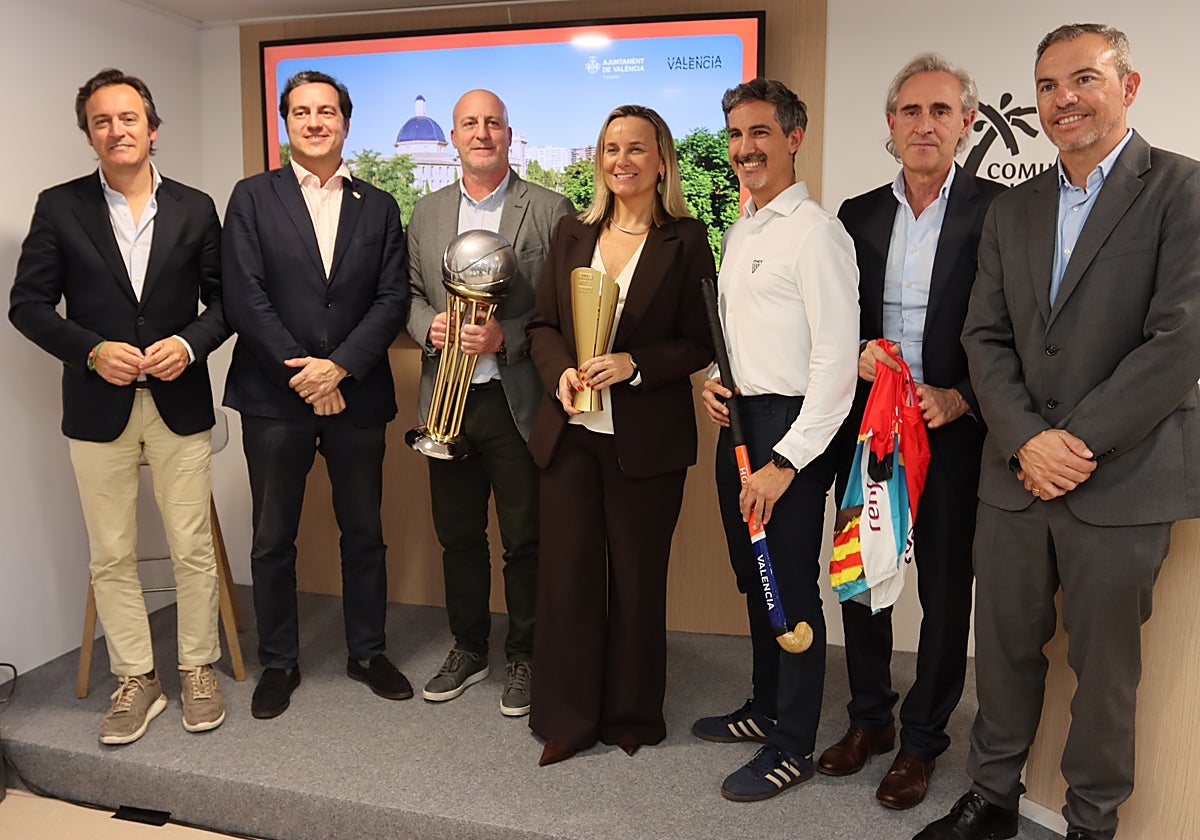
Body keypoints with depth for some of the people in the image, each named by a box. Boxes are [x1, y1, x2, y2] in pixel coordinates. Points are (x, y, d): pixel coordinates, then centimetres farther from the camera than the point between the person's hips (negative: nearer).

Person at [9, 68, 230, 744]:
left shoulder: (195, 208, 5)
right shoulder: (60, 207, 3)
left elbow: (224, 300, 6)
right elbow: (28, 303, 3)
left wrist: (189, 343, -12)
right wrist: (92, 350, -12)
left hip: (180, 403, 0)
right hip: (99, 408, 1)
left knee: (194, 550, 5)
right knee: (112, 556, 8)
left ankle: (198, 670, 23)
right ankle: (137, 681, 23)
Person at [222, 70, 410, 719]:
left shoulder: (378, 207, 9)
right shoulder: (253, 197, 4)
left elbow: (392, 299, 0)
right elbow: (244, 297, -5)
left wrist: (338, 366, -12)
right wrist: (301, 376, -11)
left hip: (356, 394, 1)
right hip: (274, 397, -1)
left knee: (364, 532, 11)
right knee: (273, 538, 8)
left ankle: (368, 652, 27)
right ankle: (278, 663, 25)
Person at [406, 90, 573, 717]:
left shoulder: (550, 210, -1)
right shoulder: (427, 212, 13)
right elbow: (409, 293, 16)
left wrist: (505, 336, -18)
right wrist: (430, 326, -6)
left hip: (517, 400, -4)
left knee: (524, 539, 5)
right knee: (458, 534, 14)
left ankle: (523, 656, 23)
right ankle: (468, 647, 32)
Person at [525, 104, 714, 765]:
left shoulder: (685, 239, -1)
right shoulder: (572, 233, 10)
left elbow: (700, 342, -4)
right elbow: (541, 325, 10)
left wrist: (633, 364, -19)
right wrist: (561, 371, -10)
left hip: (647, 439, -3)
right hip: (570, 432, 3)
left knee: (637, 579, 9)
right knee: (566, 574, 8)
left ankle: (631, 714, 29)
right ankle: (567, 717, 24)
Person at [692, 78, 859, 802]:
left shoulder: (815, 232, -12)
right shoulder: (740, 232, 16)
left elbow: (837, 358, -18)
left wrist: (786, 461, -19)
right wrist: (714, 382, 5)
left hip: (791, 427, -9)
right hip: (739, 421, 9)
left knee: (793, 591, 2)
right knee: (754, 580, 19)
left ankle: (794, 747, 20)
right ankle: (765, 708, 37)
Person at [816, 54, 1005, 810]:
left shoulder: (998, 209, -4)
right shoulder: (858, 214, 8)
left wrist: (963, 399, -18)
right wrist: (856, 353, -10)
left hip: (952, 430, -3)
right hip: (866, 424, 4)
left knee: (944, 591, 8)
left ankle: (922, 740, 28)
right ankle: (870, 719, 34)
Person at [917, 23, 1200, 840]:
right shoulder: (1012, 209, 12)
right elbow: (986, 337, 6)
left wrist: (1077, 442, -14)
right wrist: (1027, 439, -9)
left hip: (1120, 480, -4)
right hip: (1016, 475, 4)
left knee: (1104, 667, 10)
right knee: (1004, 649, 14)